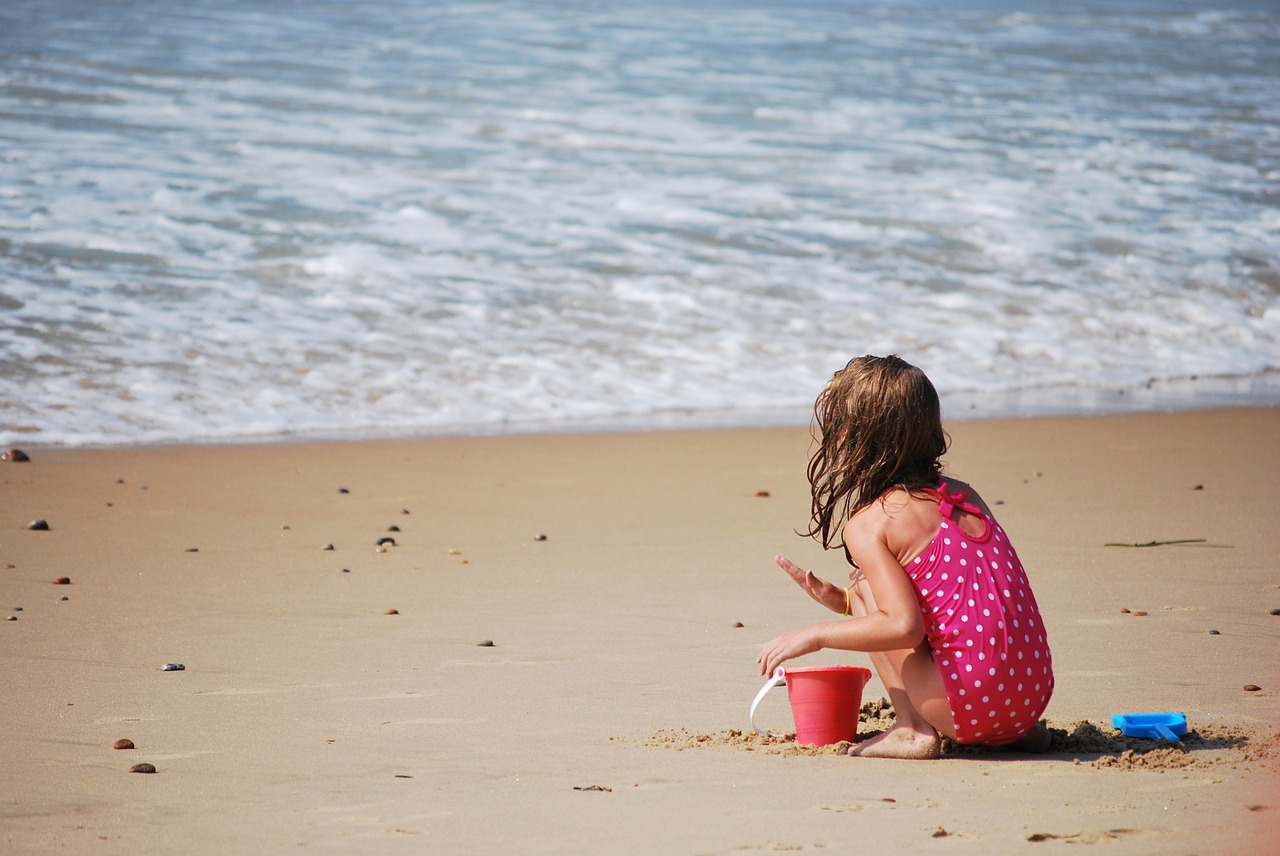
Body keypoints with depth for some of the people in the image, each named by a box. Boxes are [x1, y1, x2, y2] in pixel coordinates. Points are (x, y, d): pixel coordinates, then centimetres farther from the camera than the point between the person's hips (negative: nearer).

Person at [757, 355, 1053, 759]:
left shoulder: (868, 524, -8)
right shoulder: (962, 495, 15)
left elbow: (904, 626, -18)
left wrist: (815, 635, -7)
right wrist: (844, 602, 22)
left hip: (972, 703, -8)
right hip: (1035, 691, 8)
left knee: (863, 587, 5)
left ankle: (913, 732, 0)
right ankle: (1018, 733, 18)